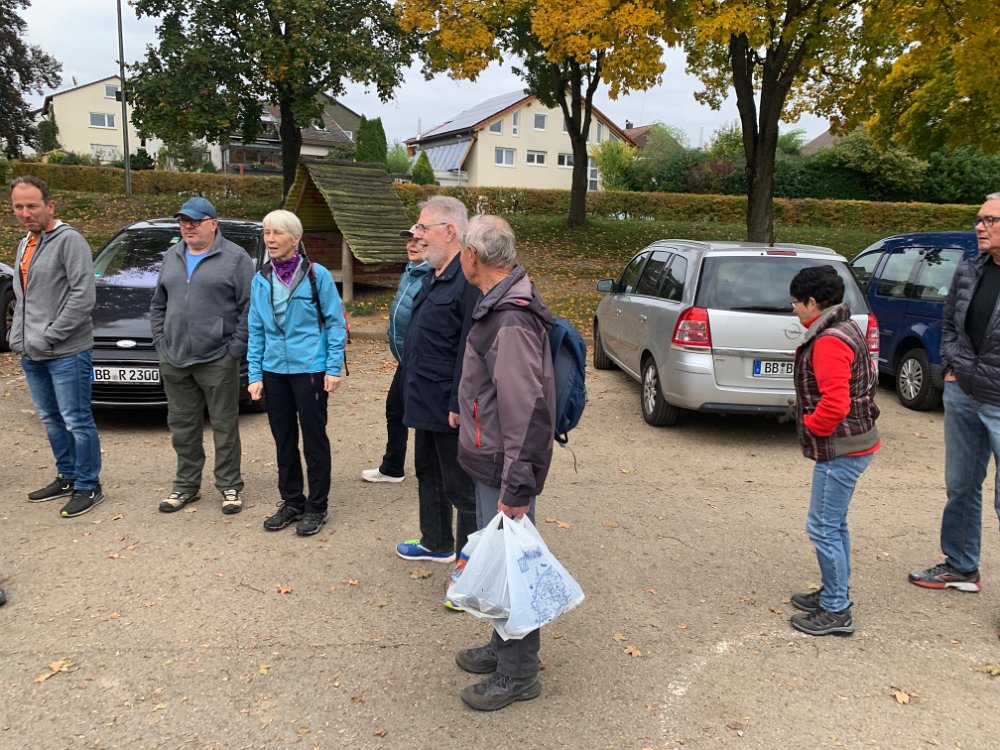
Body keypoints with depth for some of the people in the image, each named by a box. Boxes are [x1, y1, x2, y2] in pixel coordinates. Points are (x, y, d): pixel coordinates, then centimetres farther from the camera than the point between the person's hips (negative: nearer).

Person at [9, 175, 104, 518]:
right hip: (31, 354, 8)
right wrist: (18, 336, 9)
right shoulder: (25, 244, 15)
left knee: (77, 421, -1)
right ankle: (67, 477, 30)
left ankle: (87, 486, 10)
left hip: (67, 353, -8)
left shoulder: (68, 240, -11)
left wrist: (48, 337, -17)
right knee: (51, 420, 17)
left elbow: (83, 296, -18)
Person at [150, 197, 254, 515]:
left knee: (225, 426, 3)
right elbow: (158, 304, 20)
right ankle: (186, 485, 25)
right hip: (174, 361, 6)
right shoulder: (171, 257, 15)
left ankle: (230, 486, 14)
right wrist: (161, 341, 8)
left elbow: (249, 307, -8)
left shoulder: (235, 258, -3)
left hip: (217, 361, -5)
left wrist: (236, 348, -13)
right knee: (182, 426, 12)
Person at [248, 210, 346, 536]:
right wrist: (255, 374, 4)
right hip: (274, 371, 5)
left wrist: (334, 368, -10)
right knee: (283, 440, 13)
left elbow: (335, 322, -5)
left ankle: (317, 507, 16)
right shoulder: (261, 280, 6)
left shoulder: (317, 275, -7)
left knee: (314, 439, 4)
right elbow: (256, 331, 9)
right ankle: (291, 502, 27)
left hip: (309, 369, -4)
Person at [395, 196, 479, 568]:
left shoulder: (468, 279, -21)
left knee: (461, 487, 2)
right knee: (429, 477, 24)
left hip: (450, 408, -11)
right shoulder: (435, 277, 12)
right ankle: (436, 543, 42)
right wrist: (414, 392, 18)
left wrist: (459, 405, -25)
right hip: (426, 402, 11)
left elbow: (471, 349, -25)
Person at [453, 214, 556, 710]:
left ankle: (518, 673, 20)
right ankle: (503, 646, 38)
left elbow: (526, 412, -28)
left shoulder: (512, 321, -24)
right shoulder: (498, 306, 9)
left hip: (504, 468, -10)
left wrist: (516, 488, -26)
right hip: (490, 461, 10)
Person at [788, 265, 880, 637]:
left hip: (840, 451, -11)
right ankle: (835, 593, 32)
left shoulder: (829, 342, -22)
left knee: (824, 529, -3)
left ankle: (835, 612, 7)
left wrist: (811, 425, -12)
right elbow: (864, 380, 22)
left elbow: (835, 403, -30)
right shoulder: (845, 329, 12)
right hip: (851, 444, 11)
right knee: (834, 525, 20)